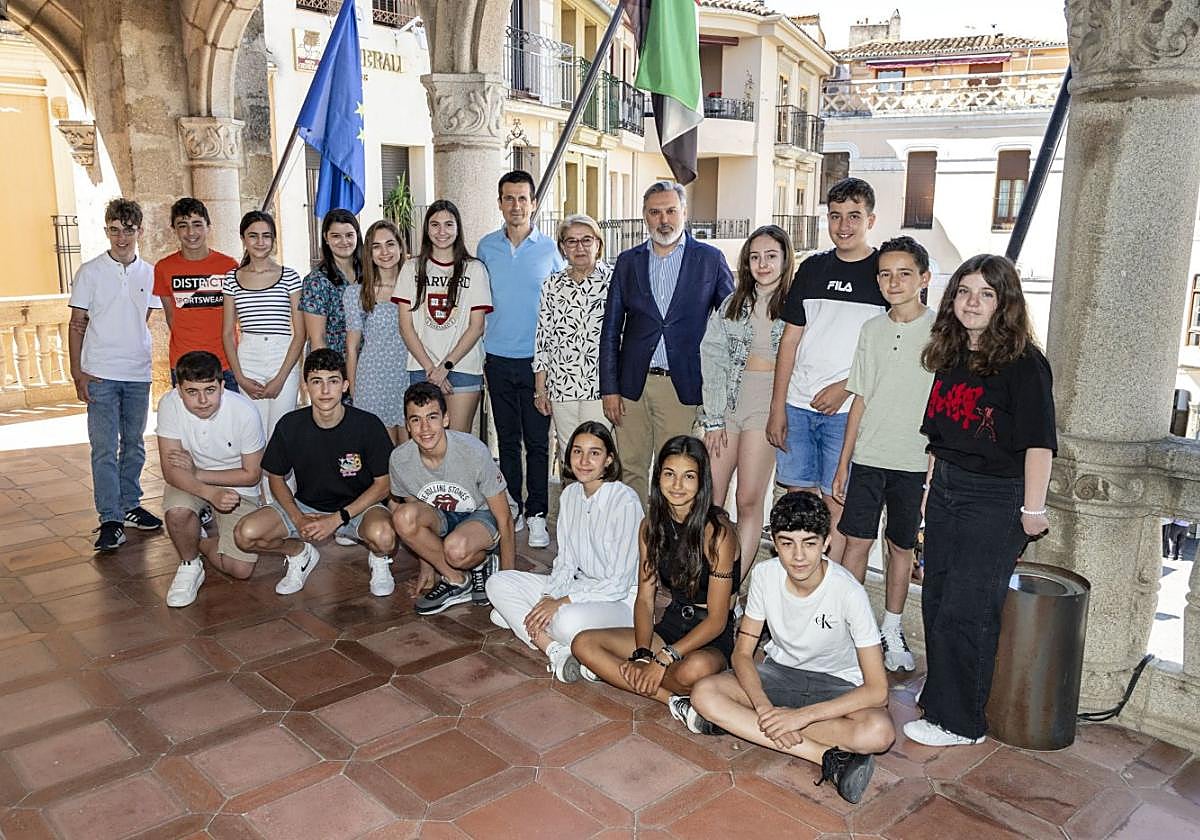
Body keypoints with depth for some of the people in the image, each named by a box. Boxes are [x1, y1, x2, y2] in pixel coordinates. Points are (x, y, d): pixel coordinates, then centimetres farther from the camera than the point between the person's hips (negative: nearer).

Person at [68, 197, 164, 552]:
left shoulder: (150, 273, 5)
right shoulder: (90, 272, -1)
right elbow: (77, 325, 0)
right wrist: (77, 372, -6)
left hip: (138, 373, 3)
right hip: (100, 375, -3)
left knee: (133, 444, 13)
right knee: (104, 449, -5)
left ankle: (129, 506, 26)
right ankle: (110, 520, -1)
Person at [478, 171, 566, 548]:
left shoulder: (550, 249, -1)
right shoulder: (486, 247, 6)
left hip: (537, 360, -2)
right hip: (498, 359, 2)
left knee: (537, 441, 1)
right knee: (507, 439, 11)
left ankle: (536, 515, 11)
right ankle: (510, 509, 22)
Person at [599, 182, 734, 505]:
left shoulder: (710, 259, 2)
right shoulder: (628, 261, 9)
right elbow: (611, 330, 9)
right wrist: (609, 388, 3)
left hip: (683, 386, -2)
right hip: (633, 384, 3)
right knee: (630, 469, 7)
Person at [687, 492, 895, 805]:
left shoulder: (848, 592, -26)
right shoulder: (765, 574, -15)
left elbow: (877, 691, -25)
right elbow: (742, 653, -8)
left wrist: (802, 715, -32)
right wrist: (764, 707, -28)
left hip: (836, 683, -3)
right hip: (779, 671, 3)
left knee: (880, 732, -35)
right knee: (704, 693, -25)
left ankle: (738, 721, -27)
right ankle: (829, 758, -28)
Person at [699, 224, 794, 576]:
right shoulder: (732, 303, 11)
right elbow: (712, 358, 5)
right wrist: (713, 417, -2)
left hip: (768, 403, -3)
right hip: (727, 400, 3)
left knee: (749, 501, -3)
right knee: (709, 497, -1)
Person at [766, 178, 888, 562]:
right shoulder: (812, 268, 11)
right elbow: (790, 339, 9)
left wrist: (846, 386, -12)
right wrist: (777, 407, 4)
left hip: (848, 411, -4)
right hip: (797, 405, 4)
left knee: (835, 503, 0)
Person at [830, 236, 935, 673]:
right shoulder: (872, 329, 6)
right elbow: (860, 399, 9)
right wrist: (843, 463, 8)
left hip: (916, 462, -2)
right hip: (867, 457, 3)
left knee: (902, 547, 10)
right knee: (856, 540, 3)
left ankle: (892, 630, 26)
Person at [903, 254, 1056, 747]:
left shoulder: (1023, 364, -13)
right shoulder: (949, 356, 8)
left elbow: (1039, 443, -14)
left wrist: (1033, 509, -15)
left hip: (995, 501, -7)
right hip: (946, 490, 7)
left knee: (964, 611, -2)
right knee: (936, 601, 15)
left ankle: (958, 722, 13)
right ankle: (939, 692, 33)